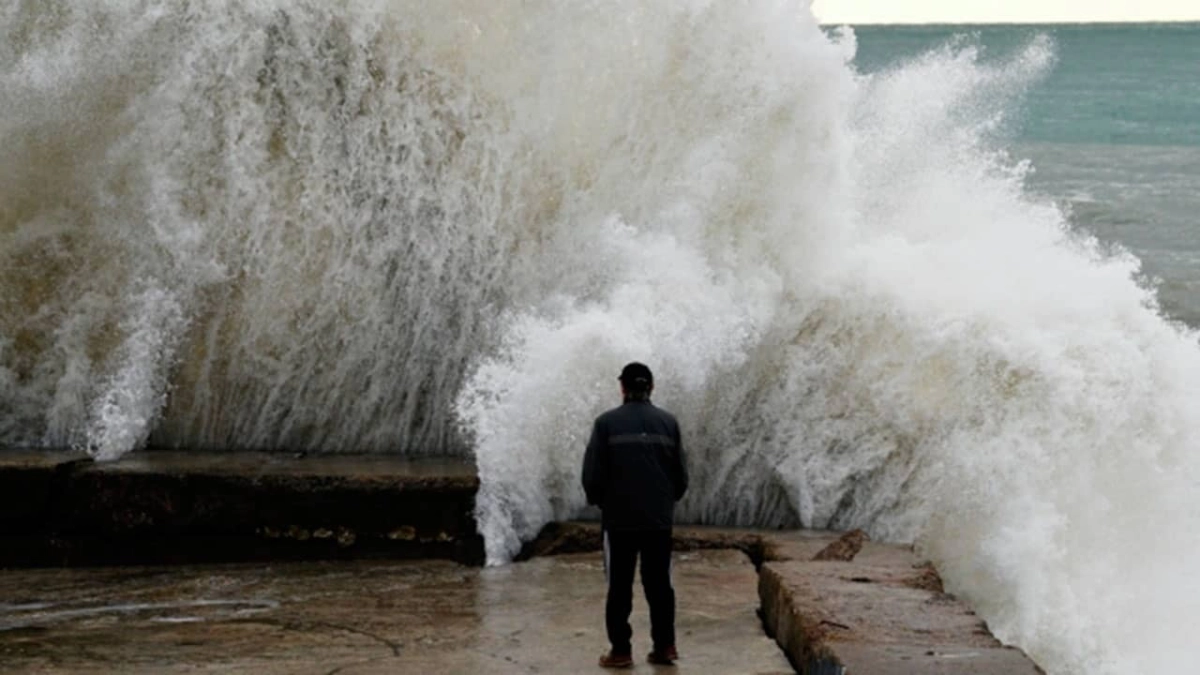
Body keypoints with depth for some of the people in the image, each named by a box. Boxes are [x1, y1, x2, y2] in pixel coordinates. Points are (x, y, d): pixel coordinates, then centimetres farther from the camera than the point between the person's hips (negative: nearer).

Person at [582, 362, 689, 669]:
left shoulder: (607, 423, -7)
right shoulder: (668, 422, 0)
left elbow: (593, 473, -7)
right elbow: (681, 473, 3)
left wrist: (600, 501, 12)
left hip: (619, 518, -2)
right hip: (659, 518, 2)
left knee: (620, 586, 4)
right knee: (659, 583, 10)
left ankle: (621, 650, 5)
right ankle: (665, 646, 11)